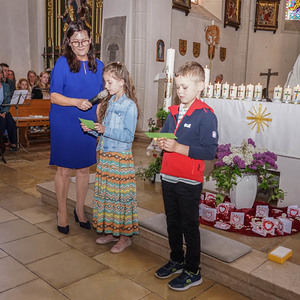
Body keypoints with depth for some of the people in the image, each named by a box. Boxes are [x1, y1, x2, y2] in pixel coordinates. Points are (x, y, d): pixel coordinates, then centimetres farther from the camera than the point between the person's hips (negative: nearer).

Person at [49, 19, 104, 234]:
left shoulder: (98, 65, 6)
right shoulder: (62, 63, -7)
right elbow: (54, 96, -10)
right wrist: (76, 102, -25)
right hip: (64, 125, -4)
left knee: (84, 168, 12)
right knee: (65, 169, 6)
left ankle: (80, 210, 31)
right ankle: (62, 211, 26)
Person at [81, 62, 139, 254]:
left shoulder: (129, 105, -12)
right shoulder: (109, 102, 13)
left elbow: (128, 136, -18)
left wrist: (106, 130, -23)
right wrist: (91, 129, 1)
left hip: (121, 158, -8)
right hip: (105, 155, 8)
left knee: (120, 194, 0)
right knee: (106, 193, 13)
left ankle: (125, 236, 15)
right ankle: (111, 231, 28)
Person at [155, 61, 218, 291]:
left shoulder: (206, 115, -14)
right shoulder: (173, 112, 9)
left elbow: (209, 151, -20)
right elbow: (164, 135, 19)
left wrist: (178, 147, -24)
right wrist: (161, 143, -5)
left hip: (189, 182, -7)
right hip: (168, 177, 7)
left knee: (190, 226, 6)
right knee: (172, 222, 19)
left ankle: (193, 272, 24)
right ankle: (177, 260, 39)